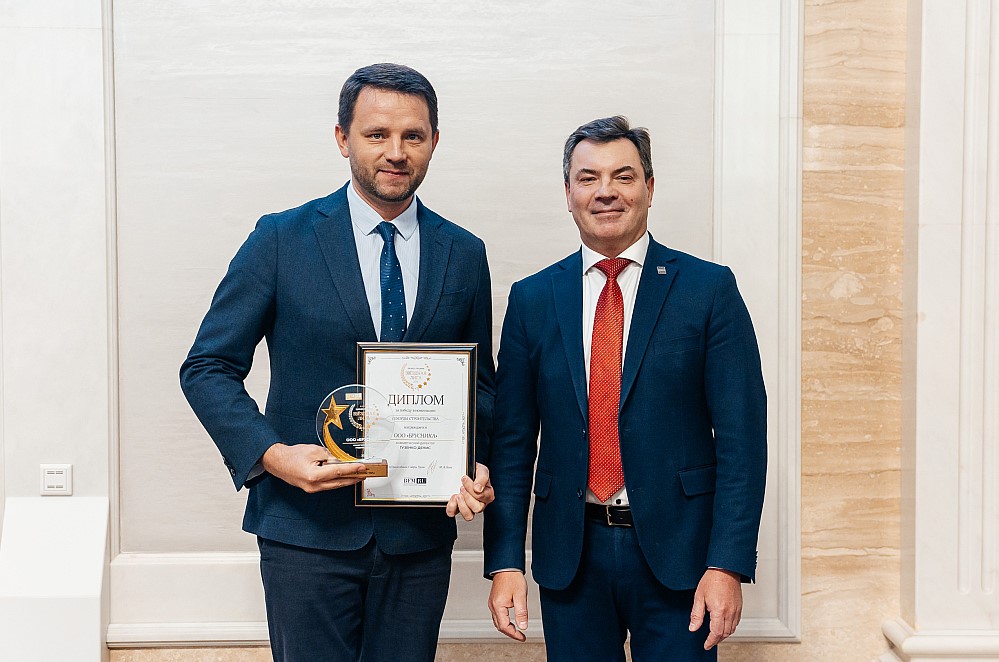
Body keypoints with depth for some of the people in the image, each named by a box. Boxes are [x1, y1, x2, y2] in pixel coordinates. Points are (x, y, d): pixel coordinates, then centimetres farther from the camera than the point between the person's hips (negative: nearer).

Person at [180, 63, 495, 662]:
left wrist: (474, 466, -6)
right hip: (307, 527, -2)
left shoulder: (464, 254, 5)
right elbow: (208, 367, -2)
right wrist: (270, 454, -18)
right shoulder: (282, 240, -4)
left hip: (420, 529, 3)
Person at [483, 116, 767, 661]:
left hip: (677, 553, -2)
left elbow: (742, 435, -6)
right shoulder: (532, 299, 5)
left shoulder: (709, 289, -2)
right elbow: (511, 442, 5)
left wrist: (727, 565, -12)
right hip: (570, 554, 2)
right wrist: (505, 562, -2)